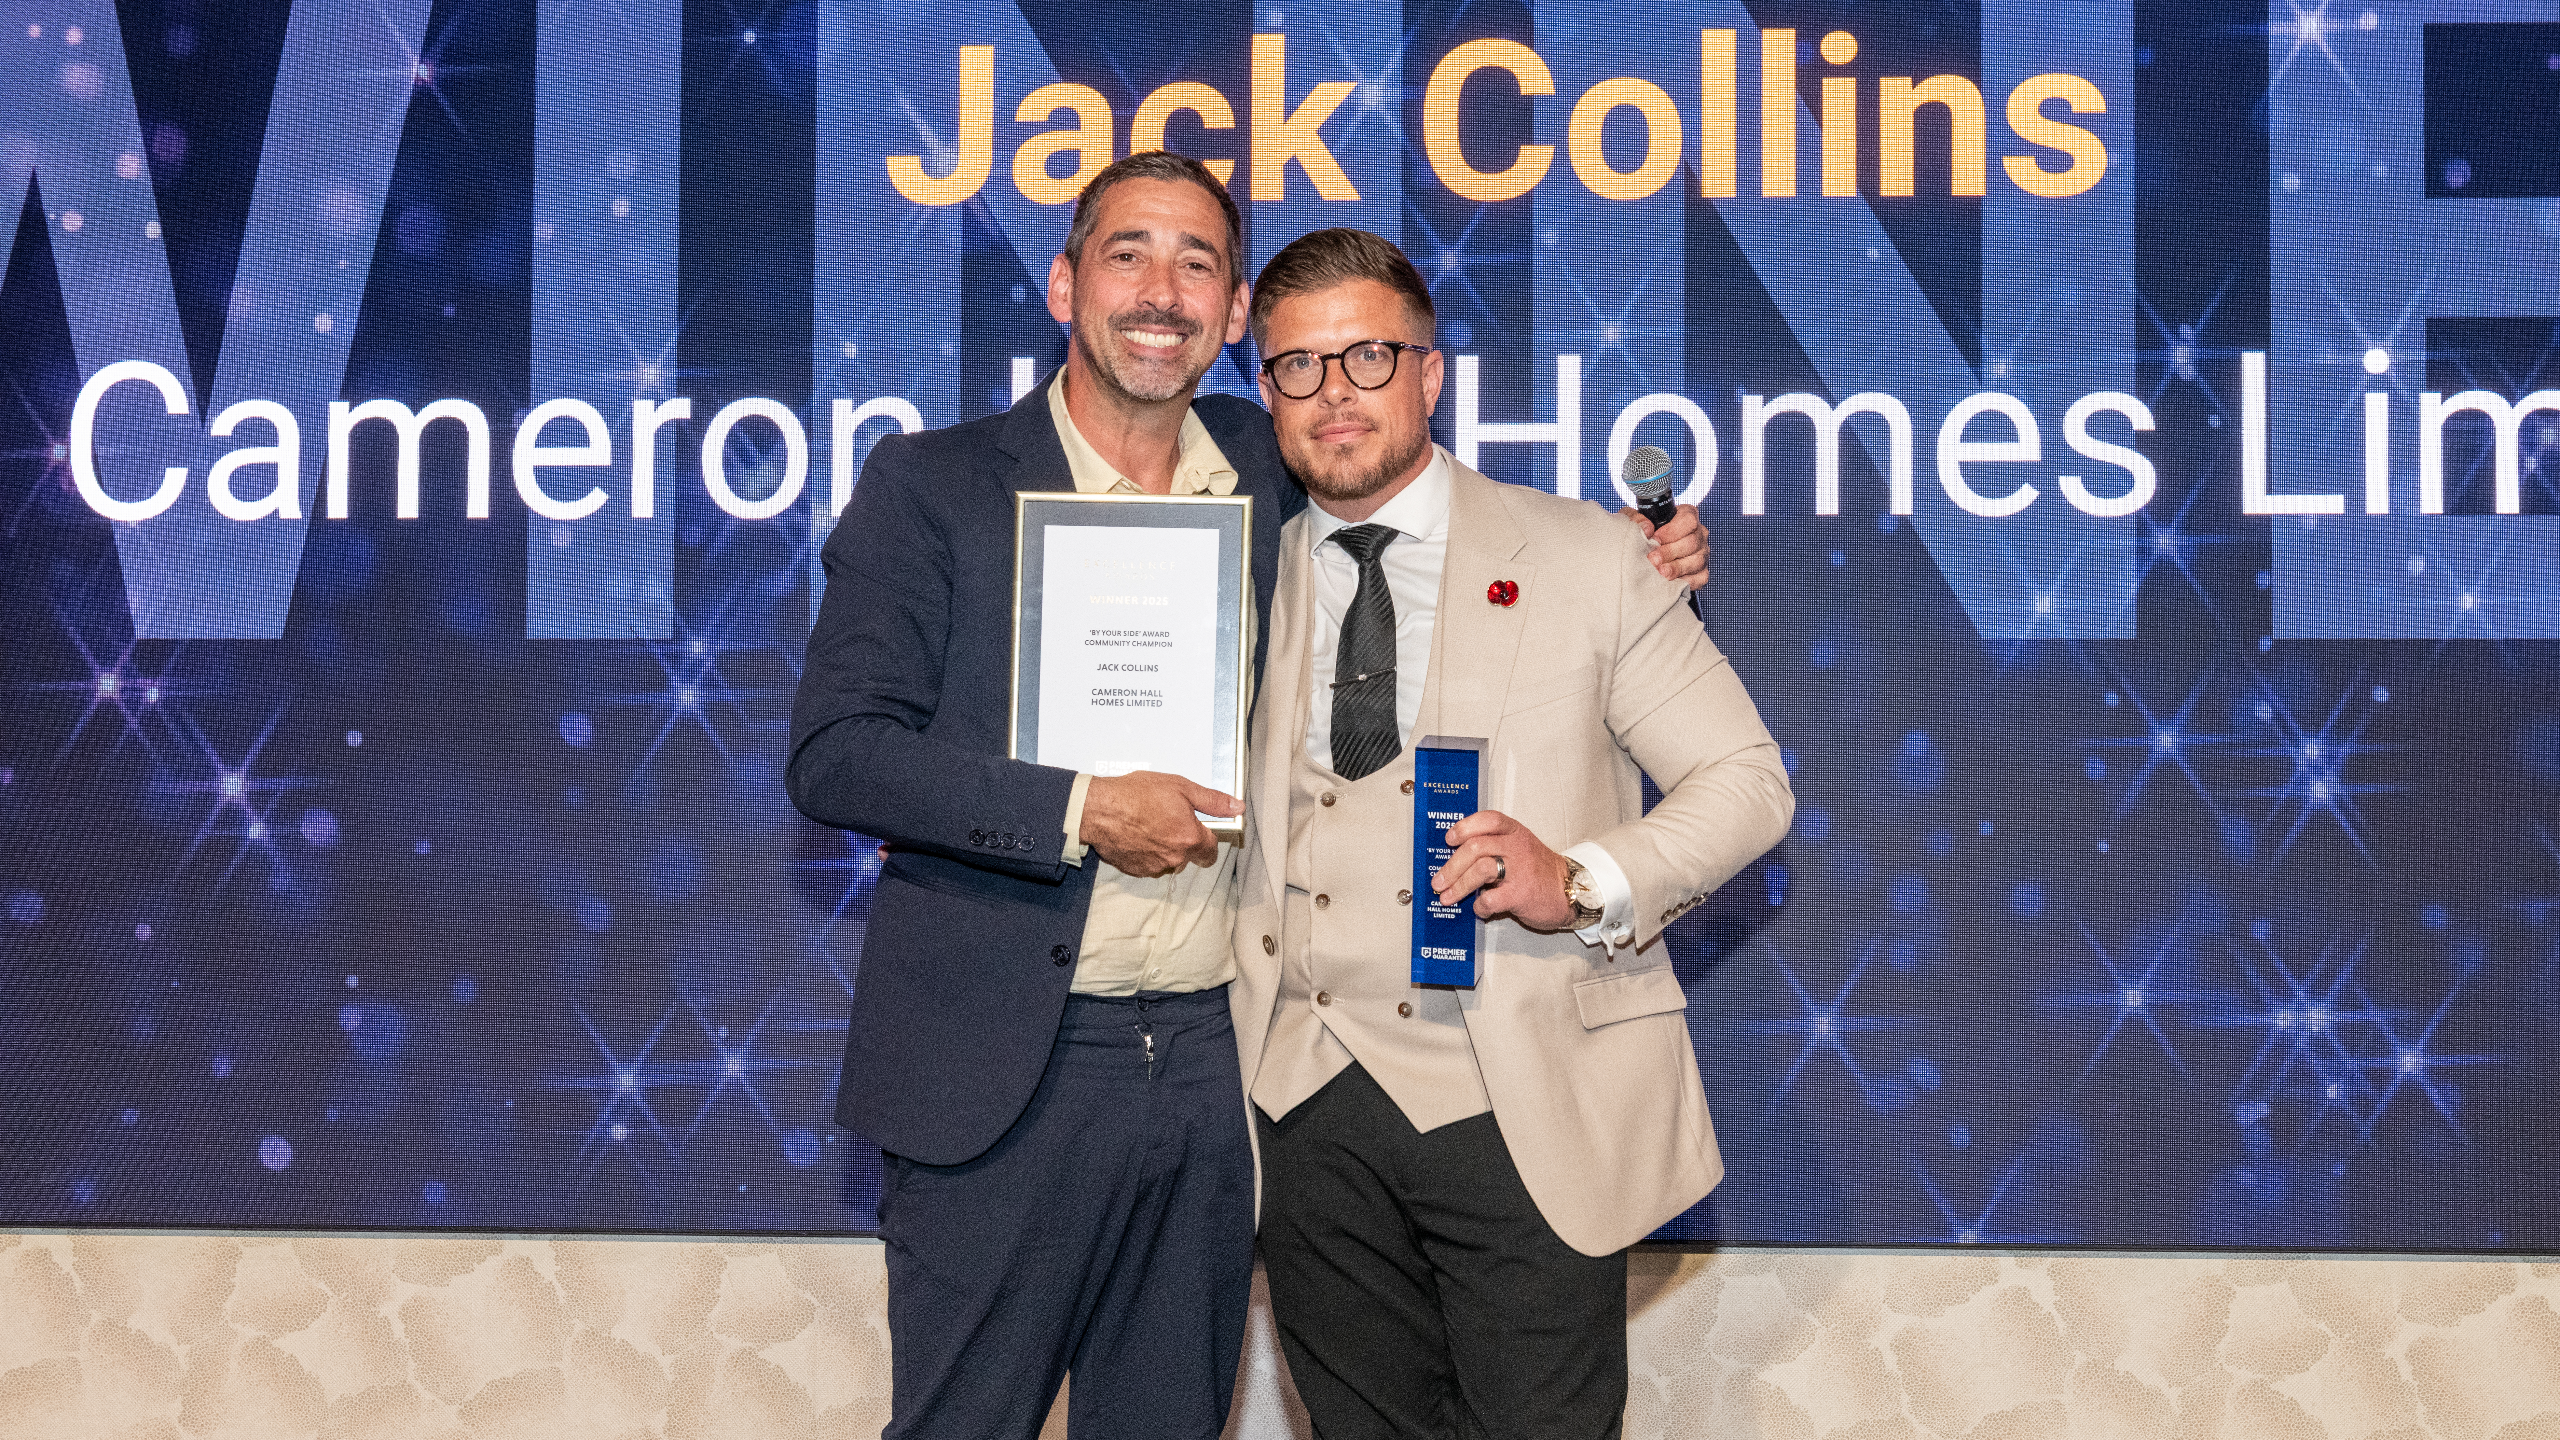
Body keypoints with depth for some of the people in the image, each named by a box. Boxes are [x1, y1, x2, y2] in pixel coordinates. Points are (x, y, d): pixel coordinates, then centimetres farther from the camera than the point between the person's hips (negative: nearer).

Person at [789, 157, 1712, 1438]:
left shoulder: (1265, 471, 8)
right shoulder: (931, 485, -3)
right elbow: (834, 753, -8)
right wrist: (1078, 811, -18)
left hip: (1209, 1060, 4)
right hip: (1004, 1072, -4)